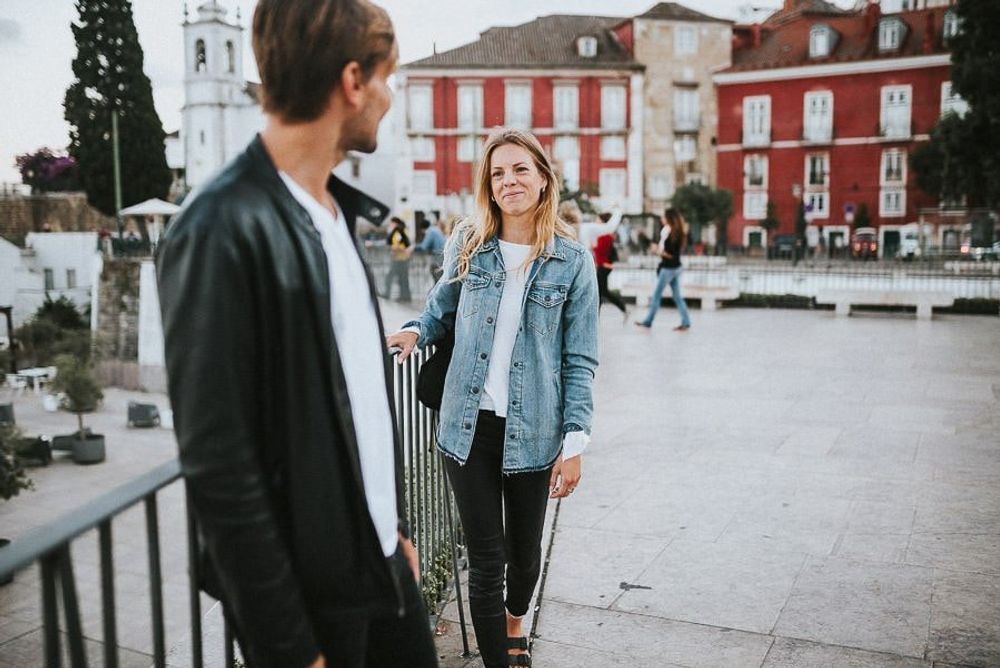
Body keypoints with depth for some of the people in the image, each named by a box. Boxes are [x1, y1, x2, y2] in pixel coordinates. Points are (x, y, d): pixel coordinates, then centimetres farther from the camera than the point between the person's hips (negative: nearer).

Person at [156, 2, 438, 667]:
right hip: (310, 592, -7)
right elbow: (218, 467, -20)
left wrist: (397, 527, 15)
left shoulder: (336, 212, 6)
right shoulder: (222, 231, -20)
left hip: (382, 561, 7)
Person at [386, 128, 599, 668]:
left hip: (532, 432, 0)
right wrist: (415, 331, -8)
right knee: (485, 558, 4)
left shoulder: (572, 261, -3)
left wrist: (575, 442, -8)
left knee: (524, 551, 18)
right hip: (469, 426, 1)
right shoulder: (467, 246, 2)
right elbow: (442, 310, 15)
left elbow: (579, 360, -2)